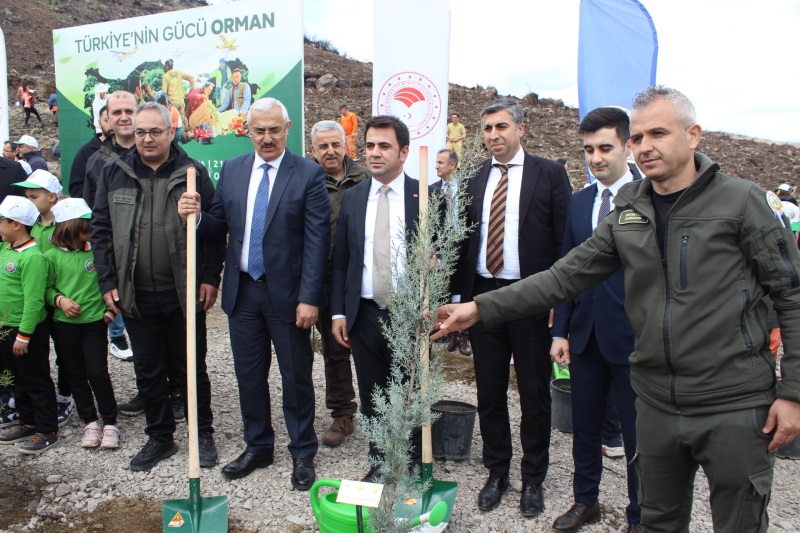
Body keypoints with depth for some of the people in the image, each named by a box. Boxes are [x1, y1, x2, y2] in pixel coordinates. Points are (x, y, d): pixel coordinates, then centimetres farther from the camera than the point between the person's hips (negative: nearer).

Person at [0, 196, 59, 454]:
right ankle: (28, 422, 35)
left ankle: (47, 431, 14)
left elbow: (33, 300, -23)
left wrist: (23, 335, -22)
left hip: (28, 331, -9)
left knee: (37, 381, 3)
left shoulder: (32, 257, -21)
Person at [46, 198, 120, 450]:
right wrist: (60, 300, -14)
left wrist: (110, 310, -2)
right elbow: (47, 288, 4)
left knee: (98, 374, -3)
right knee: (77, 376, 10)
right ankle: (90, 423, 24)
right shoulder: (52, 256, -4)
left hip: (95, 321, -1)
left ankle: (110, 424, 11)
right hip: (65, 324, 1)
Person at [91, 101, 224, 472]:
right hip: (135, 296, 3)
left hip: (184, 293, -2)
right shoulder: (114, 174, 5)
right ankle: (160, 438, 29)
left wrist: (210, 278, -7)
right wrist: (107, 283, 1)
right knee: (148, 371, 13)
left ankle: (203, 435, 26)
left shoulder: (193, 173, -1)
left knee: (192, 368, 9)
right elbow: (100, 231, 6)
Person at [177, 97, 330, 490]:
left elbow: (317, 239, -12)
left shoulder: (308, 174, -7)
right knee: (248, 375, 15)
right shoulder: (231, 171, 7)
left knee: (296, 378, 8)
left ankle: (302, 454, 26)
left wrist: (309, 297, -17)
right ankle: (258, 447, 34)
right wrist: (197, 216, -13)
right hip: (242, 291, 5)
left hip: (286, 293, -4)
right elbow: (220, 225, 10)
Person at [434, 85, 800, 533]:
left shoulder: (744, 201, -7)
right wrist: (480, 308, -8)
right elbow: (564, 278, 1)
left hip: (735, 408, -3)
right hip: (658, 405, 4)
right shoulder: (628, 217, 5)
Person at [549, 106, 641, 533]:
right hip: (585, 334, 5)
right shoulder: (578, 202, 8)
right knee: (584, 424, 17)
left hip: (633, 337, -5)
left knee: (637, 432, 10)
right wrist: (560, 330, 5)